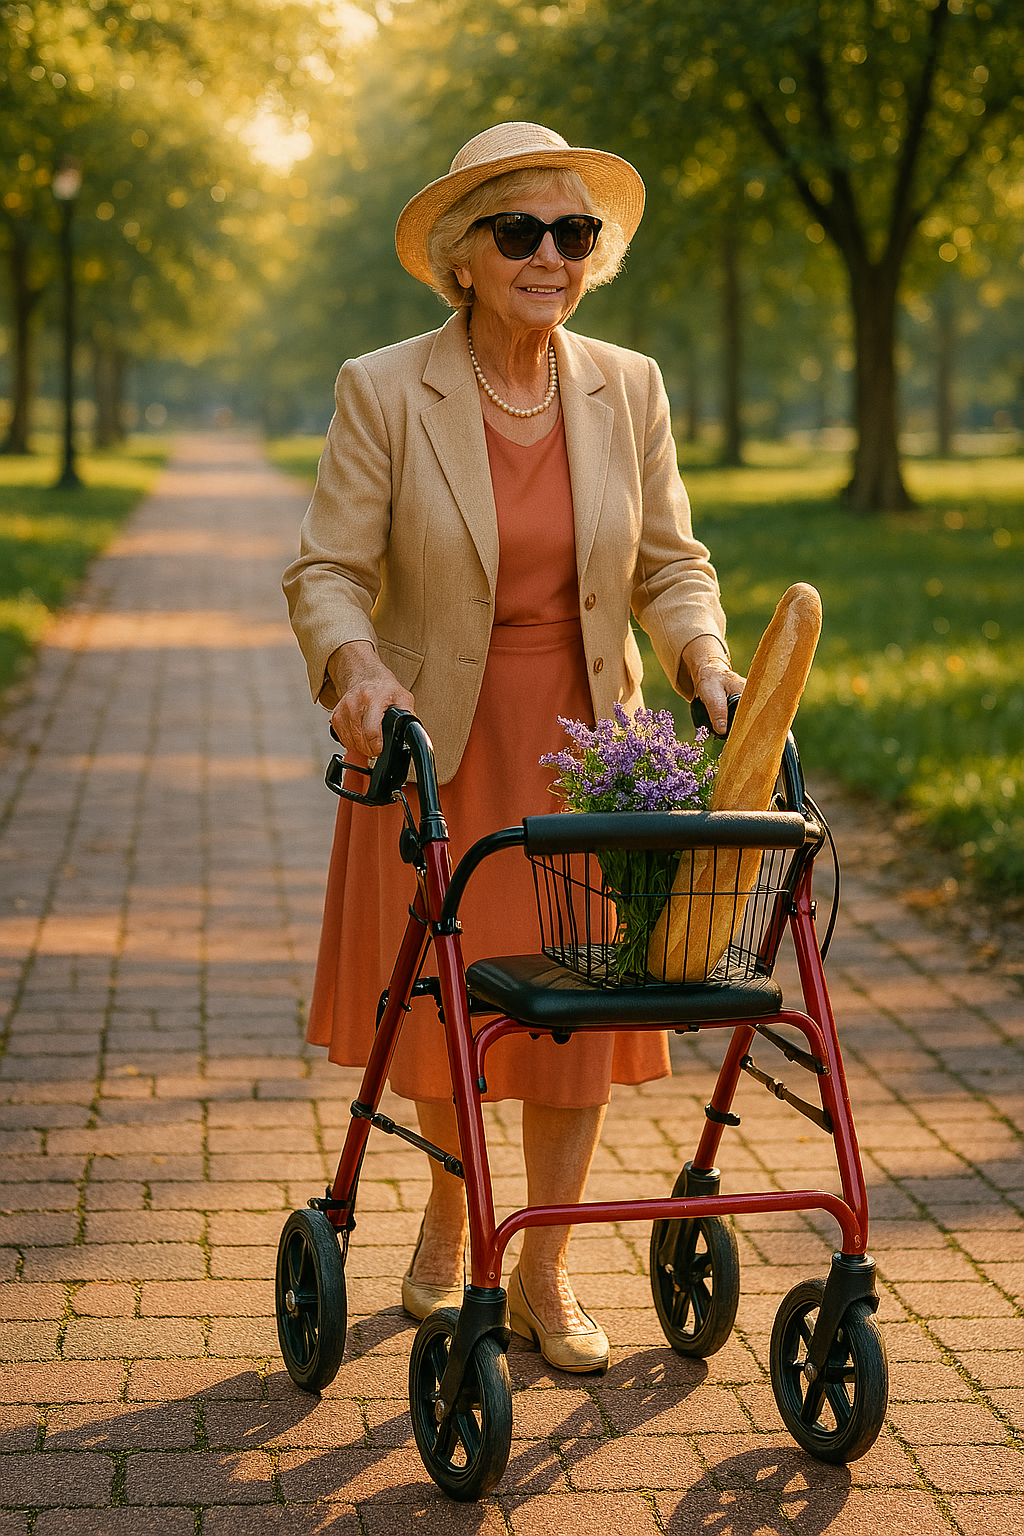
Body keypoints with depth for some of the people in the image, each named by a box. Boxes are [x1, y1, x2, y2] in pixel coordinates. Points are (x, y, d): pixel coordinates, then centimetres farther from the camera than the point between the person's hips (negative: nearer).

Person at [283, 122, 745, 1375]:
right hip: (435, 742, -2)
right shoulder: (384, 392, -10)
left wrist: (704, 662, -15)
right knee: (441, 1002, 11)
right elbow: (329, 571, -11)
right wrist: (357, 670, -31)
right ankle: (448, 1219, 38)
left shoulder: (627, 390, -1)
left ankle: (543, 1272, 18)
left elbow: (671, 563, 4)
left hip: (583, 743, 2)